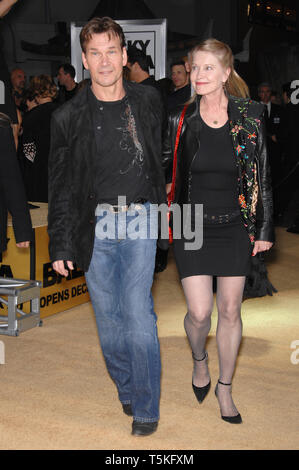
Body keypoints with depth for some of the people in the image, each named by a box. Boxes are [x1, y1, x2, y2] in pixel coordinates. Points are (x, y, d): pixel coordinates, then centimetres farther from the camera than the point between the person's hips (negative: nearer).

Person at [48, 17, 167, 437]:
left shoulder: (148, 101, 4)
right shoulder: (69, 117, -1)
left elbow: (162, 158, 16)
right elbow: (60, 187, 3)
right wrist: (61, 245, 1)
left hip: (140, 219, -1)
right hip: (95, 227, 1)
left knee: (138, 315, -7)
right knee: (108, 318, 7)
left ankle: (147, 407, 6)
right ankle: (126, 390, 28)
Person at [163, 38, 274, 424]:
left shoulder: (249, 115, -4)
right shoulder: (180, 120, -5)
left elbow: (262, 175, 1)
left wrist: (264, 229, 1)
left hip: (235, 226, 1)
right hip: (192, 227, 0)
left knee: (230, 310, 7)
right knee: (199, 312, -4)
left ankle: (225, 388, 26)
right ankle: (199, 362, 31)